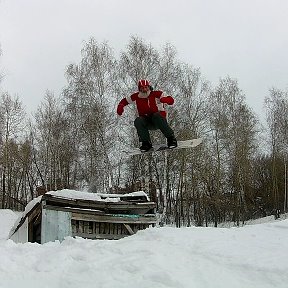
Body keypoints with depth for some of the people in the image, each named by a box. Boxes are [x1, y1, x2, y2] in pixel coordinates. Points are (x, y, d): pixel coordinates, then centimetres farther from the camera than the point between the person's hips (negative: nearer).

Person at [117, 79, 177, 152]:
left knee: (156, 116, -36)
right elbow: (125, 101, 15)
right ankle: (146, 143, -16)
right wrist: (120, 106, -8)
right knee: (138, 121, -27)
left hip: (158, 118, -3)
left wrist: (164, 99, -42)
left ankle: (171, 138, -27)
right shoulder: (137, 96, 0)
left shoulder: (156, 94, -10)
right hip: (147, 123, 3)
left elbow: (171, 100, -19)